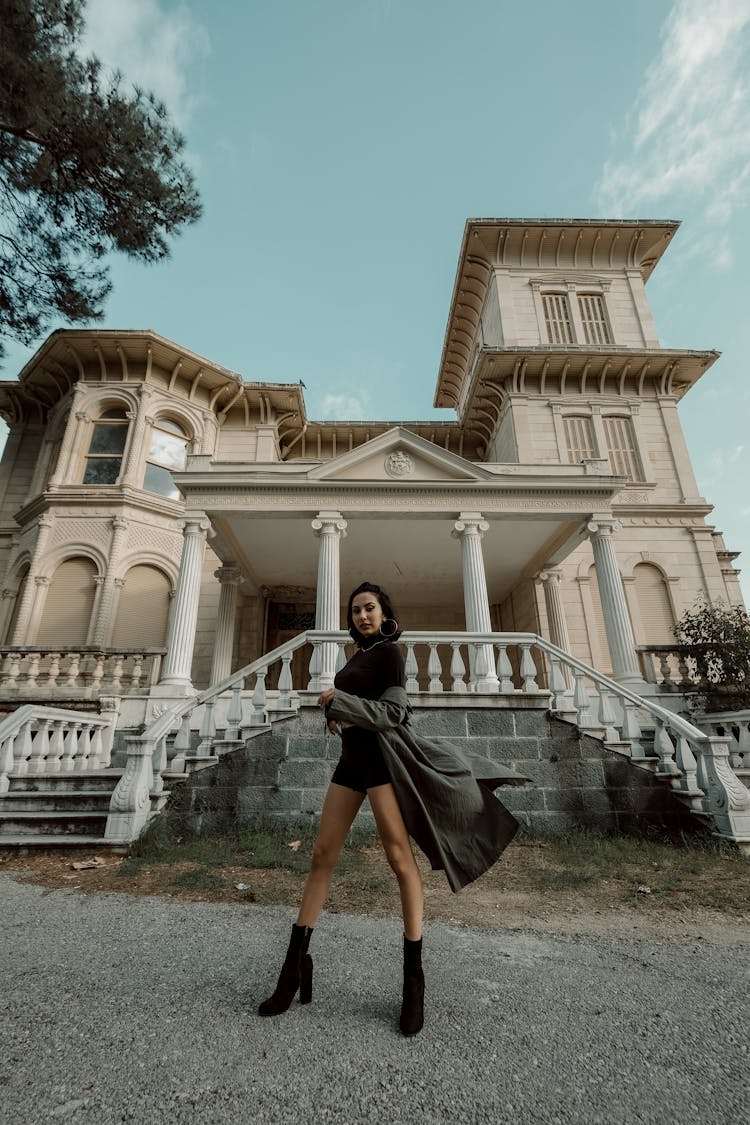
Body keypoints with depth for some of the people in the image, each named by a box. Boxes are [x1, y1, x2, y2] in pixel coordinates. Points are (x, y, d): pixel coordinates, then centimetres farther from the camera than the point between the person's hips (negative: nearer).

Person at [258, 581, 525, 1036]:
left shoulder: (390, 650, -5)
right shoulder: (359, 656, 18)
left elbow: (393, 712, -14)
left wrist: (338, 701, -14)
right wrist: (336, 713, 4)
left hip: (382, 755, -8)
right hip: (352, 757, 8)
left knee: (400, 857, -5)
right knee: (323, 854, 6)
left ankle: (414, 976, 7)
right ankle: (296, 964, 14)